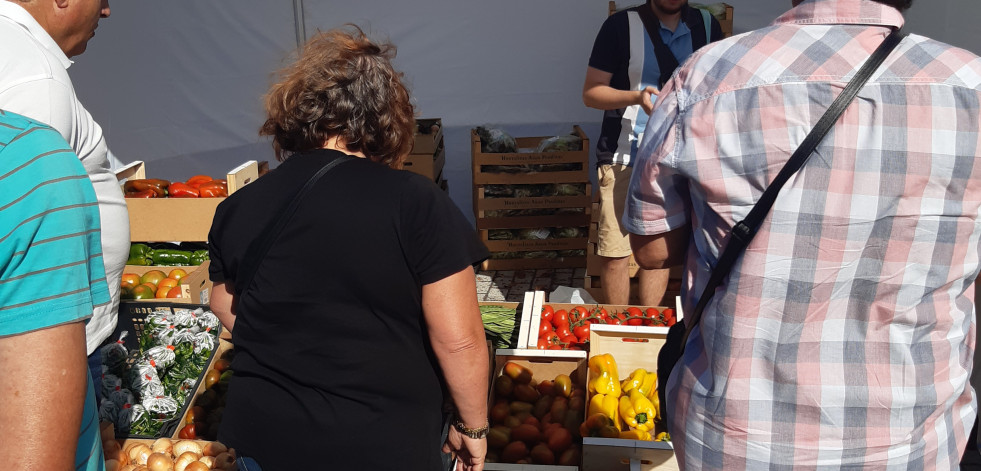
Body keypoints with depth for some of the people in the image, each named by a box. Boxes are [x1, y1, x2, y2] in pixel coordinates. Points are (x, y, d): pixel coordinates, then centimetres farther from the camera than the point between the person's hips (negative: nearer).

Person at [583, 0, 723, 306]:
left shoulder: (708, 26, 6)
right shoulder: (622, 25, -4)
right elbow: (591, 92, -5)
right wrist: (636, 97, -22)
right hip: (623, 158, -3)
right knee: (615, 252, -3)